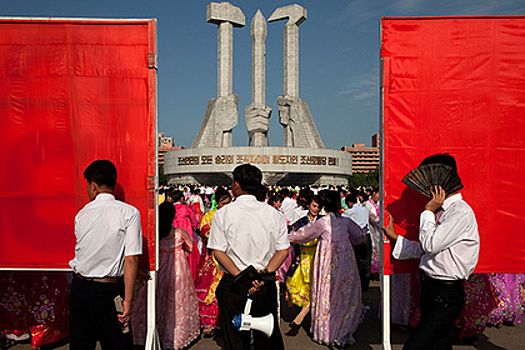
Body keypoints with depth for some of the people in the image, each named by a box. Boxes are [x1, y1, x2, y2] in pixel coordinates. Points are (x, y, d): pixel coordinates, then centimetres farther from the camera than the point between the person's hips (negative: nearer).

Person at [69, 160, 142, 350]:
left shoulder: (82, 214, 3)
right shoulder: (129, 213, -10)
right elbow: (131, 259, -15)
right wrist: (127, 300, -11)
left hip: (78, 288, 4)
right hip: (108, 290, -4)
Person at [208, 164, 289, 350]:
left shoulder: (222, 214, -7)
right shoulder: (274, 214, -1)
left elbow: (218, 252, -11)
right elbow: (283, 250, -3)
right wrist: (263, 274, -8)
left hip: (232, 286, -2)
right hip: (266, 286, 2)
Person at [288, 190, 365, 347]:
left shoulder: (322, 222, -10)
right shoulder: (346, 221, 2)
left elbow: (304, 233, -1)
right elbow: (360, 236, 18)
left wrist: (287, 237, 13)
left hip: (329, 262, -3)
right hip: (346, 261, 4)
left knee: (327, 295, 7)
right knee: (345, 294, 12)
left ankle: (326, 333, 17)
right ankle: (342, 333, 18)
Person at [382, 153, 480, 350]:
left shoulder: (461, 212, -15)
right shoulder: (443, 210, 14)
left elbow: (430, 245, -22)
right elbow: (424, 249, 20)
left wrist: (428, 211, -11)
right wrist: (395, 237, 23)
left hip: (445, 295, -9)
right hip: (431, 290, 9)